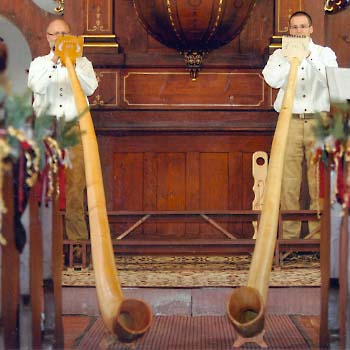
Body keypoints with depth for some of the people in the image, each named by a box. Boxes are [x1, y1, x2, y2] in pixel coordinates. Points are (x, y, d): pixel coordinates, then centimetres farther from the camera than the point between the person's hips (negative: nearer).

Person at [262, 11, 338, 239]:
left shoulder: (325, 53, 13)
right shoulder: (280, 54, 13)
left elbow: (330, 80, -5)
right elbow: (273, 80, -5)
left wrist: (309, 56, -7)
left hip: (318, 121, 0)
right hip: (290, 123, 0)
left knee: (319, 179, -4)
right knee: (289, 179, -4)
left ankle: (318, 232, 1)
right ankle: (290, 234, 0)